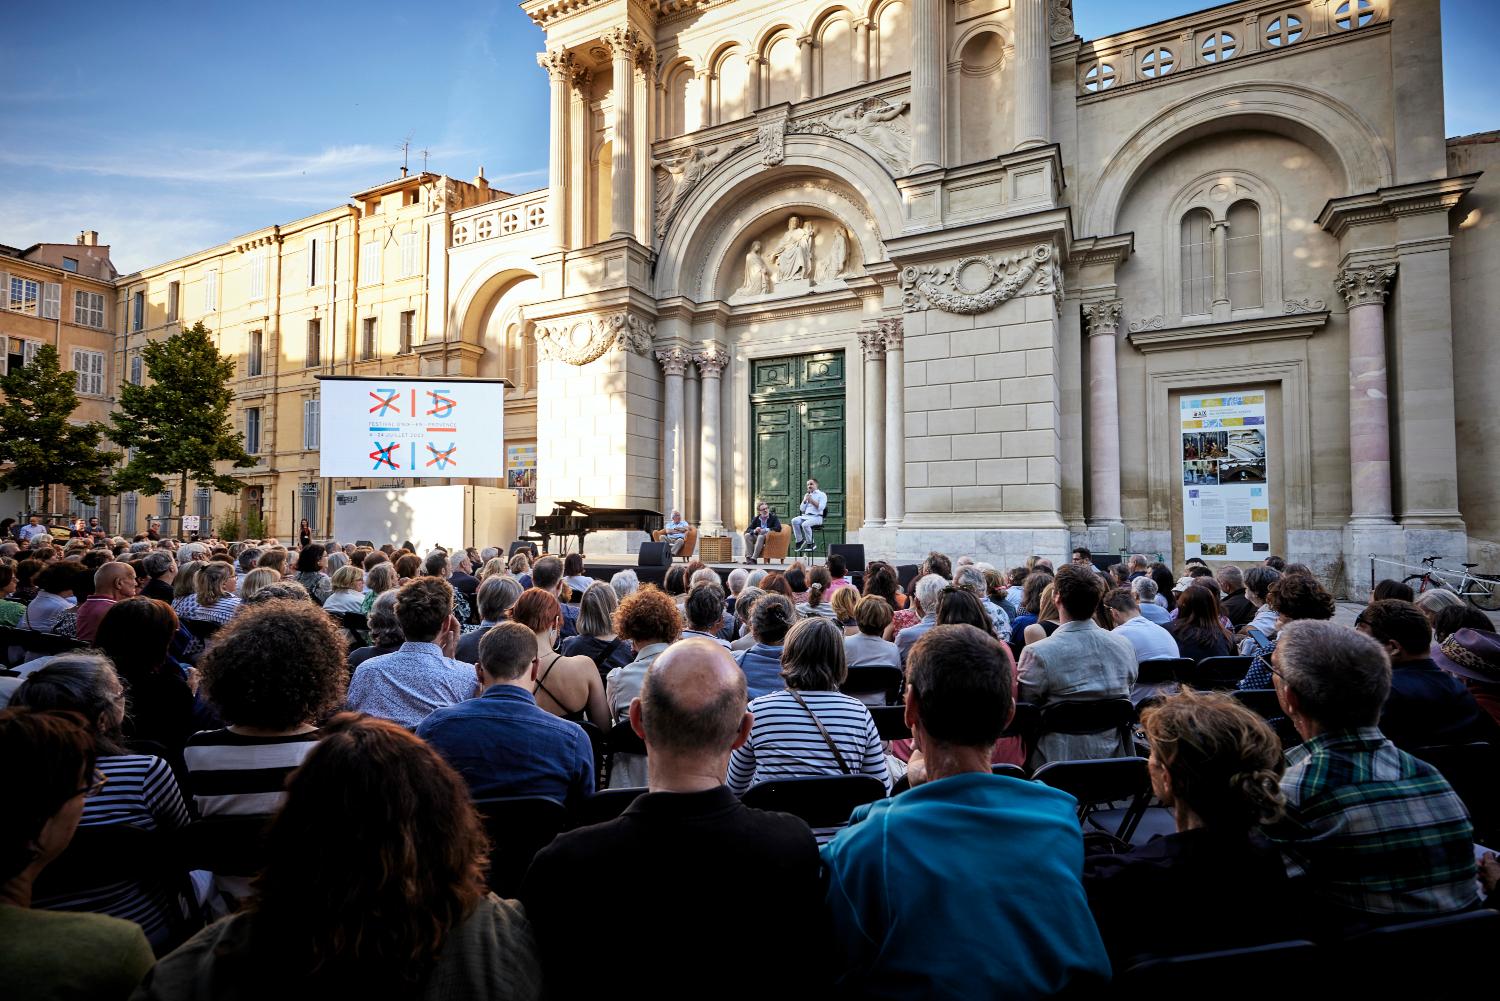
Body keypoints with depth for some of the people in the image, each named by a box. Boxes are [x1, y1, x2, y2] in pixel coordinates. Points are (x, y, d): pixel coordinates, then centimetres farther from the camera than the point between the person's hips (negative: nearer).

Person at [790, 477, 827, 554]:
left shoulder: (822, 495, 6)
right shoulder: (807, 495, 24)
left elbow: (821, 507, -10)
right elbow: (802, 509, 18)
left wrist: (811, 500, -10)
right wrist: (804, 500, 3)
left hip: (816, 517, -6)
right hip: (806, 516, 6)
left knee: (805, 524, -34)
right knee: (794, 521, -23)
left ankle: (810, 544, -17)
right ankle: (800, 541, -16)